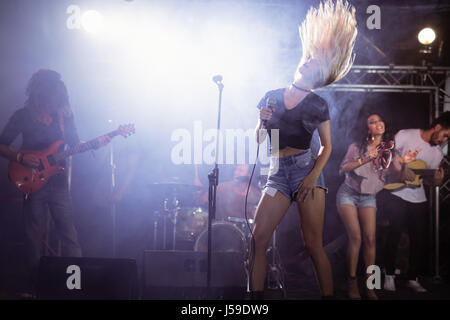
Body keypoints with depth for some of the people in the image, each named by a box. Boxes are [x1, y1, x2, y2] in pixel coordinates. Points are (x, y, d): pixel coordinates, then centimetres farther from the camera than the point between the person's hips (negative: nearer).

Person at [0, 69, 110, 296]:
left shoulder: (64, 114, 7)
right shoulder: (23, 116, -3)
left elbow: (74, 144, 15)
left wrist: (96, 143, -3)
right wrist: (21, 157, -16)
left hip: (58, 182, 3)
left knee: (69, 235, 1)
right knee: (34, 239, 3)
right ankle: (31, 289, 12)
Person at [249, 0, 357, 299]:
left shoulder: (318, 105, 3)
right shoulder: (271, 97, 11)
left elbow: (327, 147, 5)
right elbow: (258, 139, 16)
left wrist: (314, 176, -10)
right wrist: (263, 121, -6)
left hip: (307, 170, -3)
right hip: (278, 173, 3)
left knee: (314, 244, -9)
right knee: (258, 238, -9)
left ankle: (329, 296, -2)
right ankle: (256, 297, -2)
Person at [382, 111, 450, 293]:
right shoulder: (405, 136, -7)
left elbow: (426, 178, 13)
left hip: (418, 199, 5)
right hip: (396, 195, -5)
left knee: (419, 239, 3)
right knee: (394, 233, -7)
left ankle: (413, 278, 15)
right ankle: (389, 276, 5)